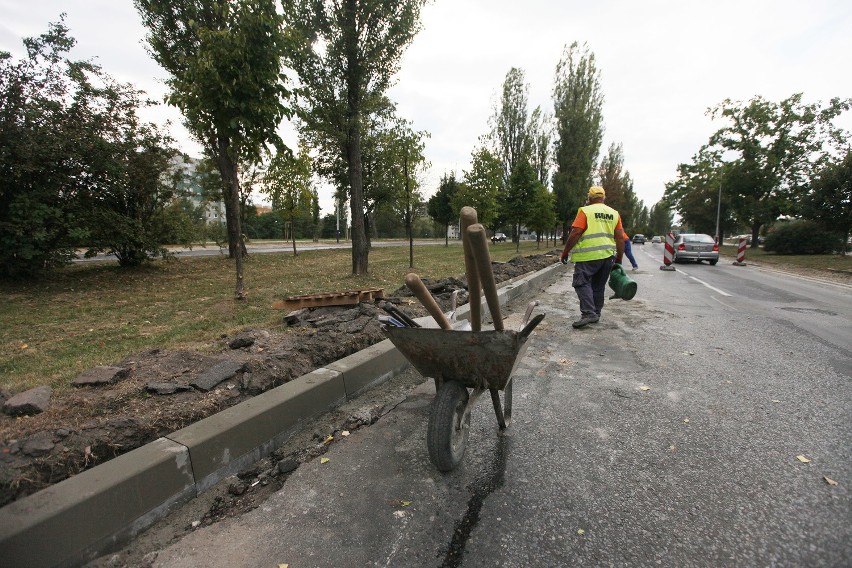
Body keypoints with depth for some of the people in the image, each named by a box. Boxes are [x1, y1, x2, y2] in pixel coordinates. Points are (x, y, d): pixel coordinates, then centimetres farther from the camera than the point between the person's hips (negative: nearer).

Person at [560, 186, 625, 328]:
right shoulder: (614, 213, 14)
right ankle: (596, 314, 22)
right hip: (608, 256, 6)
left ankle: (588, 313, -16)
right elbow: (620, 238, 11)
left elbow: (575, 233, -11)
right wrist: (619, 258, 17)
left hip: (589, 256, -6)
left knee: (582, 282, -3)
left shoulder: (585, 211, -3)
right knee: (599, 286, 15)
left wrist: (565, 252, -4)